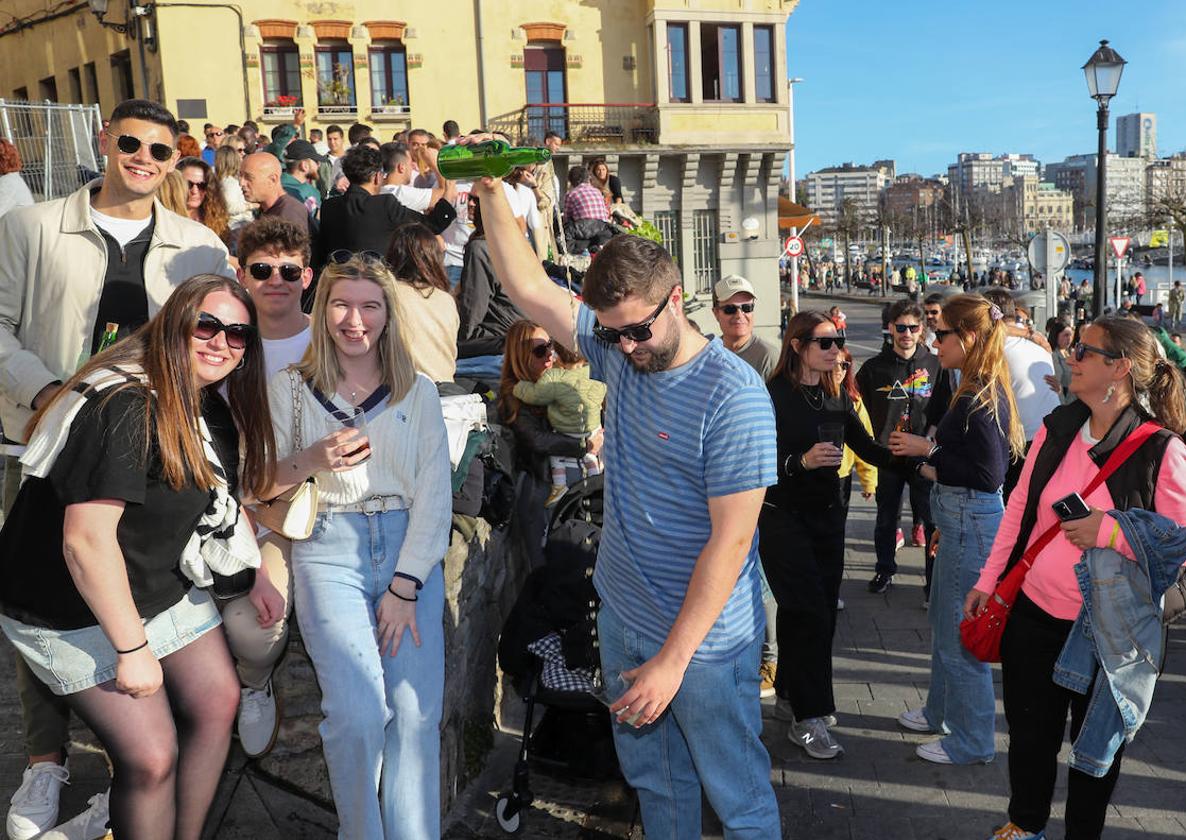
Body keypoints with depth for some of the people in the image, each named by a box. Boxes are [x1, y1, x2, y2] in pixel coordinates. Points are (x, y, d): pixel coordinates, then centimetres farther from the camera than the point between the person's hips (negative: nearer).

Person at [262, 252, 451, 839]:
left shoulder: (417, 391, 9)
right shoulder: (289, 389, 9)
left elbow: (434, 494, 4)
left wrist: (404, 587, -5)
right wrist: (312, 461, -12)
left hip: (412, 550, 1)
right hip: (330, 550, -1)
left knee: (418, 712, -9)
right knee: (358, 712, -15)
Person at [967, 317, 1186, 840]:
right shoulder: (1057, 428, -1)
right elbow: (1018, 508, 6)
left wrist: (1109, 532, -24)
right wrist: (987, 582, 7)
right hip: (1030, 611, 4)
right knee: (1029, 729, 19)